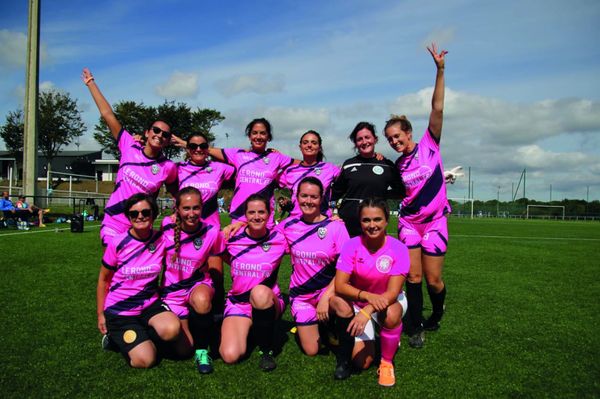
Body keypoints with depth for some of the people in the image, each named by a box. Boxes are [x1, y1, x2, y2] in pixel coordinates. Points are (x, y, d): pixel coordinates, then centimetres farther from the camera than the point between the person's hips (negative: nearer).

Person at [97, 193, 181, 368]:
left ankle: (143, 339, 4)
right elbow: (103, 280, 0)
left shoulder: (161, 240, -8)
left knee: (172, 329, -30)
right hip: (119, 311, -2)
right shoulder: (117, 244, -14)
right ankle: (115, 336, 14)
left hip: (150, 304, 2)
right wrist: (100, 314, 6)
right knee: (145, 360, -16)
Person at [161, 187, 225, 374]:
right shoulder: (166, 228, -15)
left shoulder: (211, 231, -16)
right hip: (172, 291, 1)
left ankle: (202, 350, -13)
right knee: (184, 349, -3)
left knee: (201, 301, -39)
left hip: (198, 285, -1)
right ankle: (183, 325, 34)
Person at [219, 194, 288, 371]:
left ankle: (266, 350, -14)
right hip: (238, 302, 1)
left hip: (269, 301, -1)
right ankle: (247, 328, 14)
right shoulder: (232, 239, -3)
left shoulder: (279, 239, -5)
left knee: (260, 292, -38)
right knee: (230, 355, -23)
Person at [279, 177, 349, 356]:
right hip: (301, 295, 2)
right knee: (311, 351, 3)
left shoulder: (336, 227, -13)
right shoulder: (289, 225, -5)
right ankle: (304, 326, 37)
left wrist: (326, 296, -25)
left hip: (329, 290, -2)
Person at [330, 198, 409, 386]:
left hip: (389, 302, 1)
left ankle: (386, 362, -9)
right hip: (358, 303, 0)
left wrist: (366, 312, -41)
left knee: (391, 315, -35)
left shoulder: (398, 248, -21)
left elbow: (392, 293, -25)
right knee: (362, 362, -17)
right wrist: (368, 296, -40)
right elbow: (340, 285, -23)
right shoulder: (352, 245, -19)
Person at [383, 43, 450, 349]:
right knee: (413, 277, -3)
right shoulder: (397, 165, 6)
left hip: (435, 222, -3)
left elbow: (437, 109, -12)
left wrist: (440, 70, -18)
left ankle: (437, 314, 31)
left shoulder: (429, 144, -3)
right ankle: (416, 328, 14)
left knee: (433, 280, 0)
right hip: (409, 223, 3)